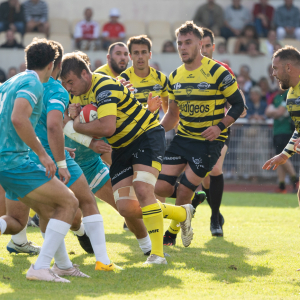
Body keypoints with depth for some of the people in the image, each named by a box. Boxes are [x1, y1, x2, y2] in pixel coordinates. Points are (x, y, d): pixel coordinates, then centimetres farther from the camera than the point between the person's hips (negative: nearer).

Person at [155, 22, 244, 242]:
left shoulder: (218, 72, -12)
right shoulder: (175, 76, 6)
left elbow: (239, 105, -9)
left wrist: (220, 126, -22)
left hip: (209, 141, -6)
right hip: (183, 138, 6)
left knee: (184, 191, -7)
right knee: (161, 188, -7)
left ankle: (172, 233, 17)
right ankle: (197, 197, 22)